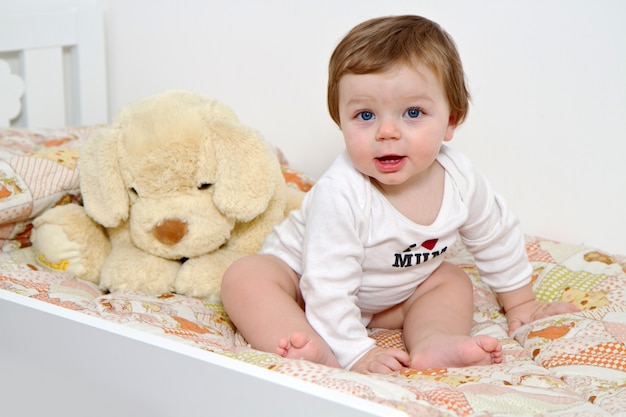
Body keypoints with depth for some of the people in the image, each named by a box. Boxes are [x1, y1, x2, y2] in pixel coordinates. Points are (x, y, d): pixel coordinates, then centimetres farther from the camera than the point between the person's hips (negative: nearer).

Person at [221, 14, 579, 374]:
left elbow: (498, 238, 0)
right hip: (303, 280, -5)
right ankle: (321, 355, -44)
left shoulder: (460, 179, -20)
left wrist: (520, 302, 10)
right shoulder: (340, 195, -38)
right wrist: (356, 353, -35)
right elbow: (328, 287, -35)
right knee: (246, 278, -29)